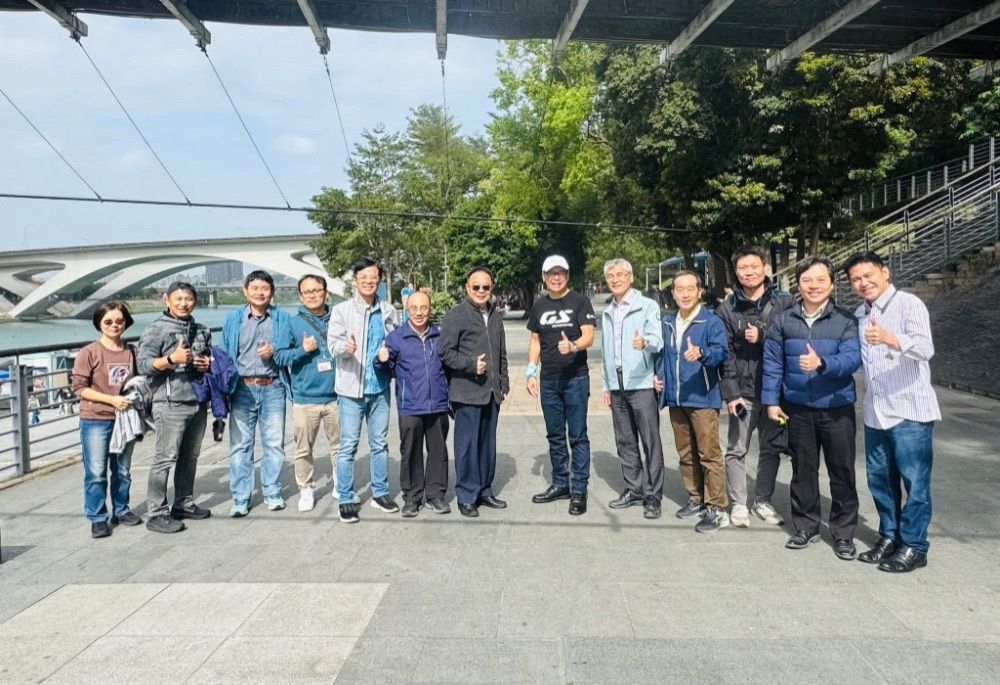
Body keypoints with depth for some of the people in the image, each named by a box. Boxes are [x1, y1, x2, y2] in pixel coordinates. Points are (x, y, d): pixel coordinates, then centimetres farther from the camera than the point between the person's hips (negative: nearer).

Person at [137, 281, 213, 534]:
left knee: (190, 457, 12)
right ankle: (156, 514, 1)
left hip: (198, 402, 6)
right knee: (165, 459, -5)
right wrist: (172, 358, -28)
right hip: (171, 404, -6)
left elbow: (212, 358, 26)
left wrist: (209, 364, 3)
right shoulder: (156, 330, -4)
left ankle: (184, 504, 24)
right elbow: (143, 365, -13)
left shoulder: (201, 331, 15)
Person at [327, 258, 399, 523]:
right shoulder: (342, 310, -3)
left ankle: (380, 493, 27)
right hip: (351, 387, -3)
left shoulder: (388, 311, 6)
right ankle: (346, 499, 13)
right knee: (348, 446, 1)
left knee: (380, 443, 13)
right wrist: (345, 347, -30)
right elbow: (333, 344, -10)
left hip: (380, 387, 3)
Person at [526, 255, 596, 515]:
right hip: (549, 380, 5)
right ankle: (560, 483, 26)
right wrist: (531, 372, 6)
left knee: (578, 436, 0)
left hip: (576, 378, -5)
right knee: (555, 436, 14)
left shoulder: (580, 301, -5)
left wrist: (573, 346, -35)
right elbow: (535, 341, 13)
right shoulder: (539, 305, 9)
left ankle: (579, 490, 8)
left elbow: (588, 336, -14)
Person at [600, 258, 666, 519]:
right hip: (617, 387, 6)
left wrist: (644, 342, -38)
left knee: (651, 443, -2)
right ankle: (634, 489, 25)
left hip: (642, 384, -6)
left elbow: (658, 340, -16)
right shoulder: (607, 313, 17)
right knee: (625, 442, 13)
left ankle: (653, 496, 6)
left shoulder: (648, 306, -2)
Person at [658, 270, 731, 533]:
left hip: (703, 399, -7)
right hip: (675, 399, 7)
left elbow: (721, 352, -23)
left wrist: (701, 353, -40)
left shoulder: (712, 322, -9)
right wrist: (660, 375, 10)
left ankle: (716, 508, 4)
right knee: (686, 453, 15)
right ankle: (696, 499, 29)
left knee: (709, 454, -3)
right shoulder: (667, 322, 11)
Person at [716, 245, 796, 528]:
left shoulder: (785, 302, 1)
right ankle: (738, 504, 18)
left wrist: (763, 337, -15)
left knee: (771, 449, 11)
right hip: (743, 391, -1)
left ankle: (763, 502, 27)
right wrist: (731, 392, -9)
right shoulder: (727, 308, 2)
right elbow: (725, 354, -3)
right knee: (736, 450, 5)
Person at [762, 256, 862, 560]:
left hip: (837, 409, -2)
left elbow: (852, 359, -17)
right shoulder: (784, 320, 3)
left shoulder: (845, 320, -4)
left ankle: (844, 533, 20)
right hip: (798, 409, 2)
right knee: (802, 470, 13)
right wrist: (771, 399, 0)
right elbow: (772, 363, 4)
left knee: (842, 472, 6)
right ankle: (805, 527, 27)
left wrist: (822, 363, -34)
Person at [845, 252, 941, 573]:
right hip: (874, 412, 7)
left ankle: (914, 546, 13)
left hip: (910, 411, -7)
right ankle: (889, 536, 27)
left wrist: (889, 338, -43)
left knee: (914, 481, 2)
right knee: (880, 478, 14)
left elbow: (926, 348, -26)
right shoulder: (859, 315, 11)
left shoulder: (909, 304, -10)